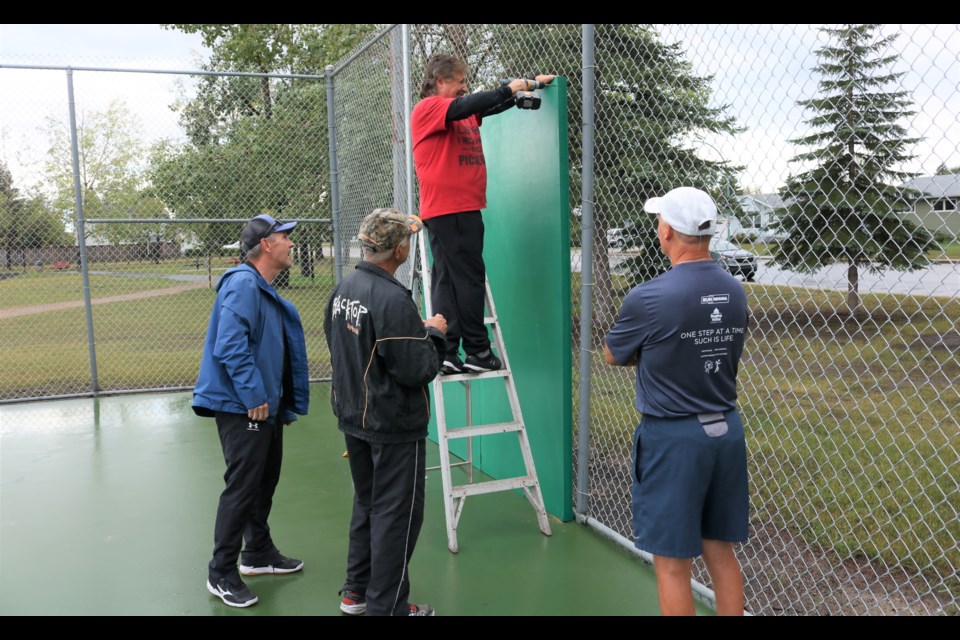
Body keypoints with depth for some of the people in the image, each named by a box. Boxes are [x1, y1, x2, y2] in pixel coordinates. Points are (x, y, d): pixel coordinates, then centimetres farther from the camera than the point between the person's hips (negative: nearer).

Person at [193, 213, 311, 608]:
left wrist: (286, 404, 20)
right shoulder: (243, 285, -17)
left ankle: (259, 554, 35)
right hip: (242, 408, -10)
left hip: (268, 407, 10)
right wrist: (253, 397, -25)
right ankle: (221, 574, 10)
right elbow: (230, 345, -27)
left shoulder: (265, 291, 15)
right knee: (241, 488, -4)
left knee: (265, 481, 19)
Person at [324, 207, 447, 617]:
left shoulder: (343, 289, 3)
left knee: (367, 503, 22)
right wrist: (434, 334, -5)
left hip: (353, 417, 9)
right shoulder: (393, 300, -25)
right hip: (394, 427, -9)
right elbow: (417, 370, -24)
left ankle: (356, 591, 35)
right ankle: (387, 607, 15)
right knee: (397, 513, 4)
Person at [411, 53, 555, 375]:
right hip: (451, 208, -9)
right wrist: (509, 89, -15)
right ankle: (477, 352, -1)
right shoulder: (427, 108, -5)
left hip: (461, 207, 9)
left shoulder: (465, 113, 20)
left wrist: (530, 85, 18)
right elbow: (465, 106, -20)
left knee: (447, 279, 6)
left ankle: (447, 353, 7)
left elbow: (493, 105, 26)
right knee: (470, 278, -7)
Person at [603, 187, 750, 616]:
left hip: (674, 439, -6)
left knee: (673, 564, 6)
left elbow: (612, 356, -1)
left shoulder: (648, 298, -18)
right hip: (726, 431, 6)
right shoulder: (735, 291, 1)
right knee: (720, 553, 18)